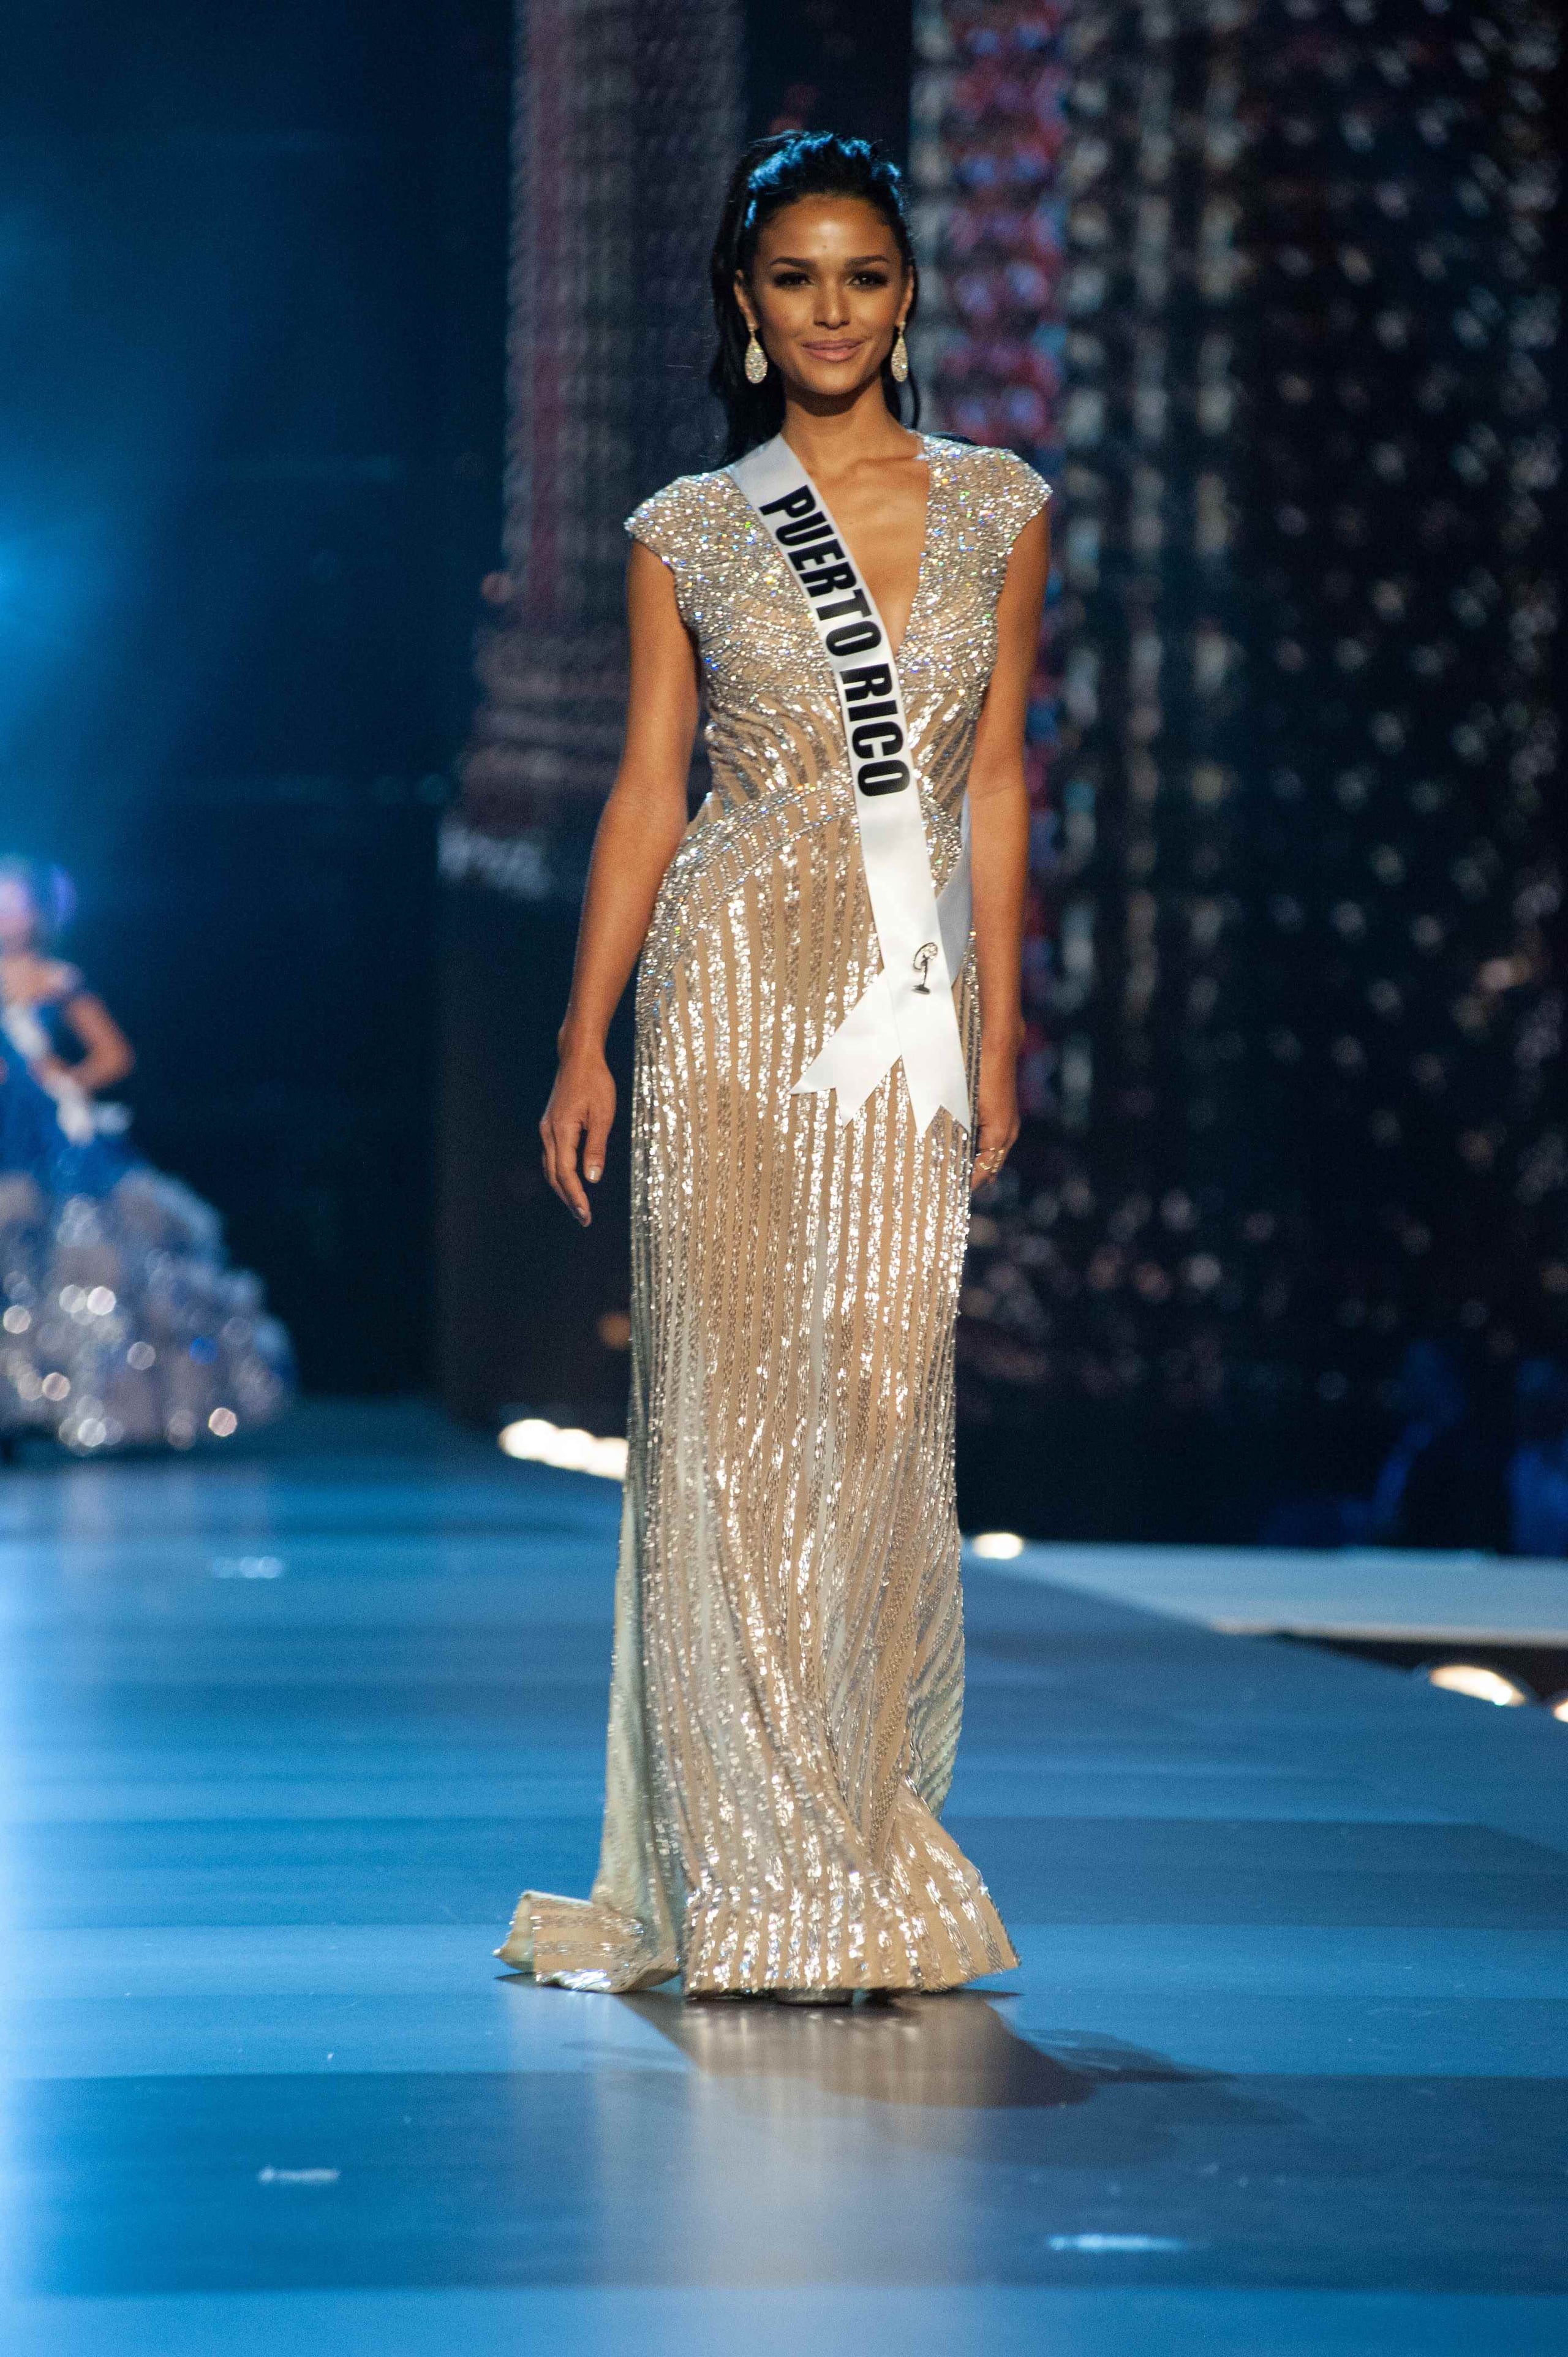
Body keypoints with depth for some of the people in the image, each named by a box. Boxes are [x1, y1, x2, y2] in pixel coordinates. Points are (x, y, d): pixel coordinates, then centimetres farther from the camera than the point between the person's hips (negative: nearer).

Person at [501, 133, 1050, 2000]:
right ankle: (756, 1878, 2)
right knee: (733, 1406, -3)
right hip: (739, 976, -1)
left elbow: (998, 776, 10)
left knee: (886, 1395, -4)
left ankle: (870, 1860, 6)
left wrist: (997, 1022, 5)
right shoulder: (691, 532, 6)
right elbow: (647, 793, 7)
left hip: (912, 993, 1)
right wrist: (584, 1040, 2)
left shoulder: (995, 507, 9)